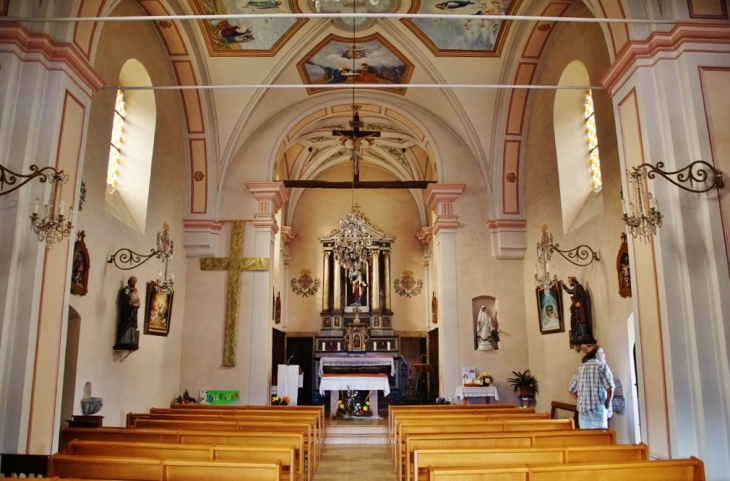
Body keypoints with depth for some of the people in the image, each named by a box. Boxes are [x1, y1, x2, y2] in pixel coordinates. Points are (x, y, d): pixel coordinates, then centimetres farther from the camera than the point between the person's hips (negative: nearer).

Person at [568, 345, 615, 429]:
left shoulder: (580, 368, 12)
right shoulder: (602, 366, -2)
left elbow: (571, 389, 12)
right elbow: (610, 389, -12)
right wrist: (607, 405, 0)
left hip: (582, 409, 5)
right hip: (598, 408, -5)